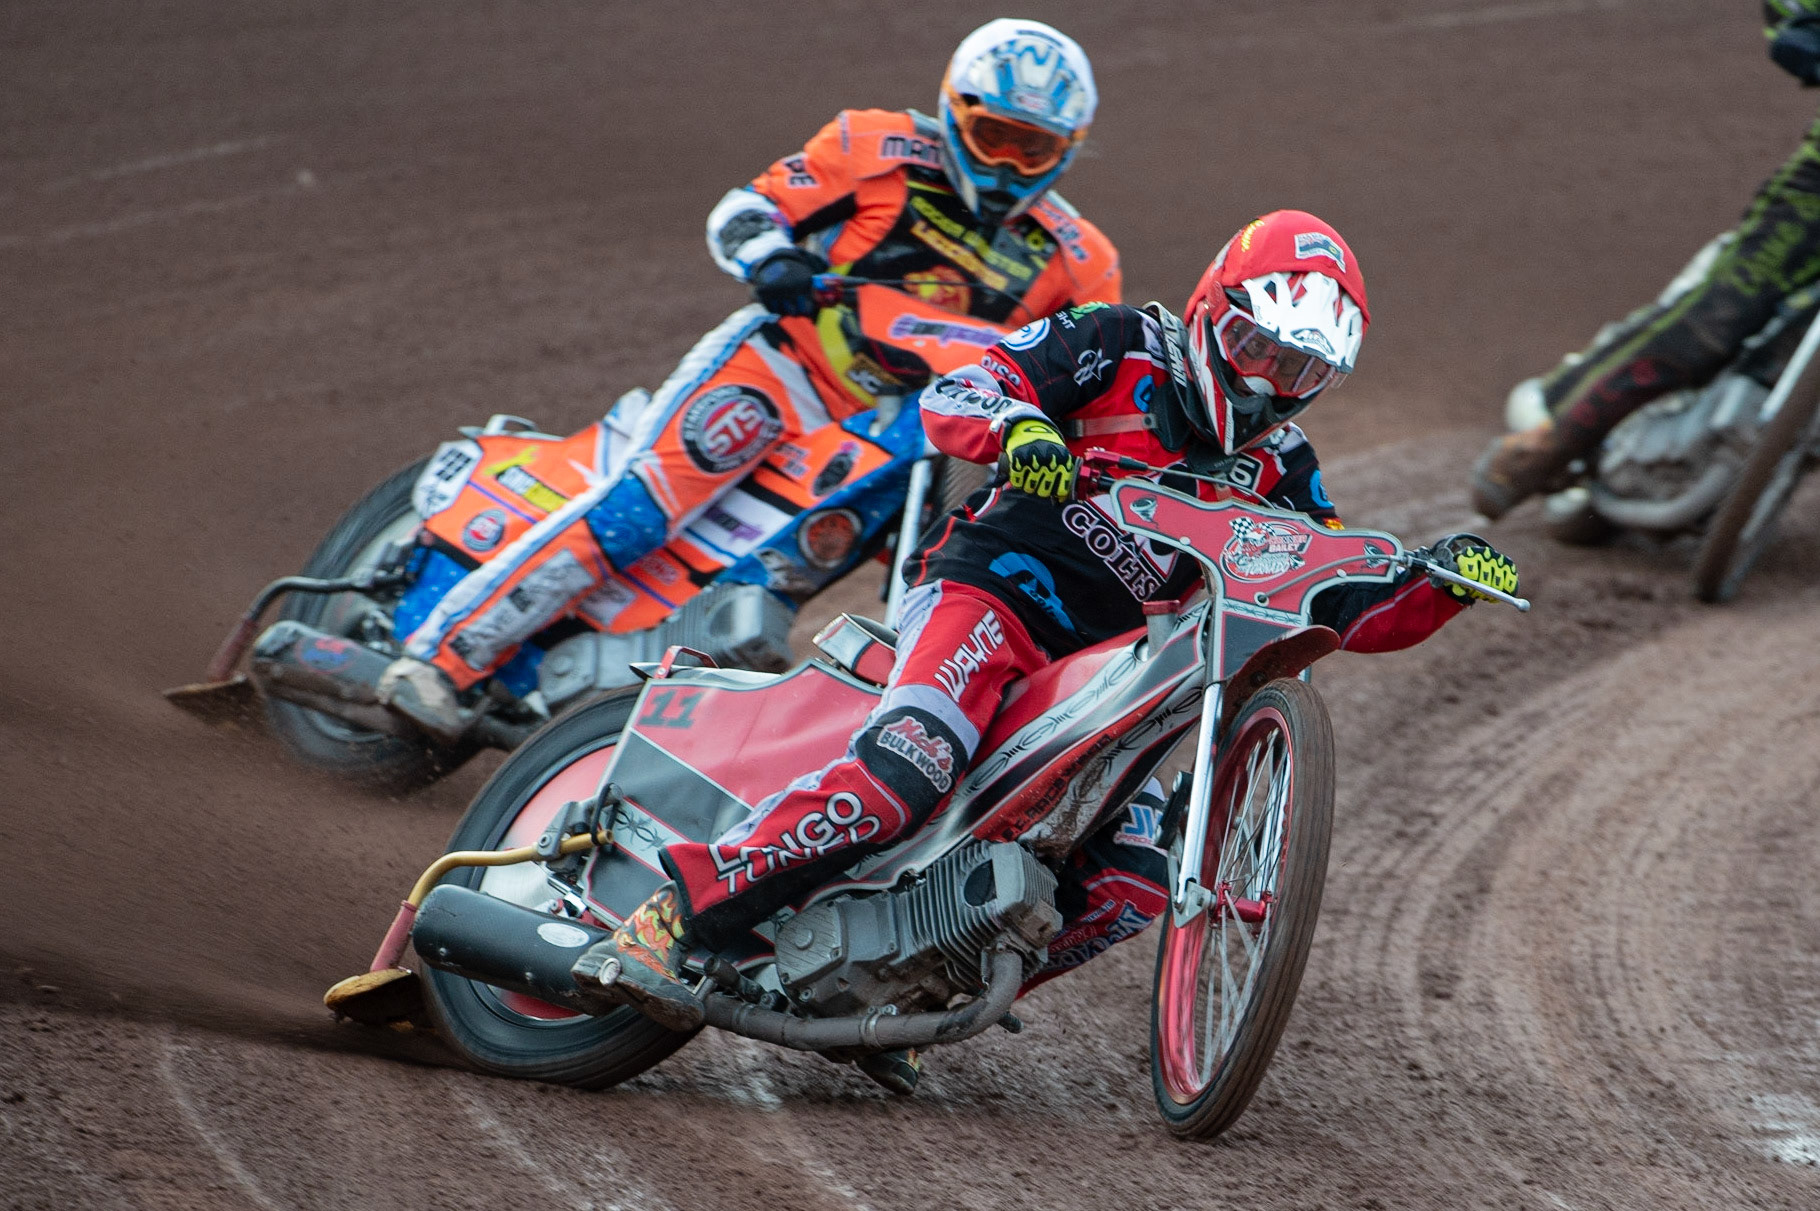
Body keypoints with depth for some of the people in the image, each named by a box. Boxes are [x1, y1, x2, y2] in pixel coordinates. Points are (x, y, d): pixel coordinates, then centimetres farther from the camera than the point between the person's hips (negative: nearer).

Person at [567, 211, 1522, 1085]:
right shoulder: (1119, 348, 2)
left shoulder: (1277, 472, 17)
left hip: (1096, 679, 7)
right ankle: (668, 923, -38)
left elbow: (1353, 608, 16)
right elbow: (950, 396, -9)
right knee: (910, 764, -34)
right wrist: (1019, 427, -32)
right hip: (991, 586, -7)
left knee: (1137, 884, -12)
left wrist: (1441, 584, -5)